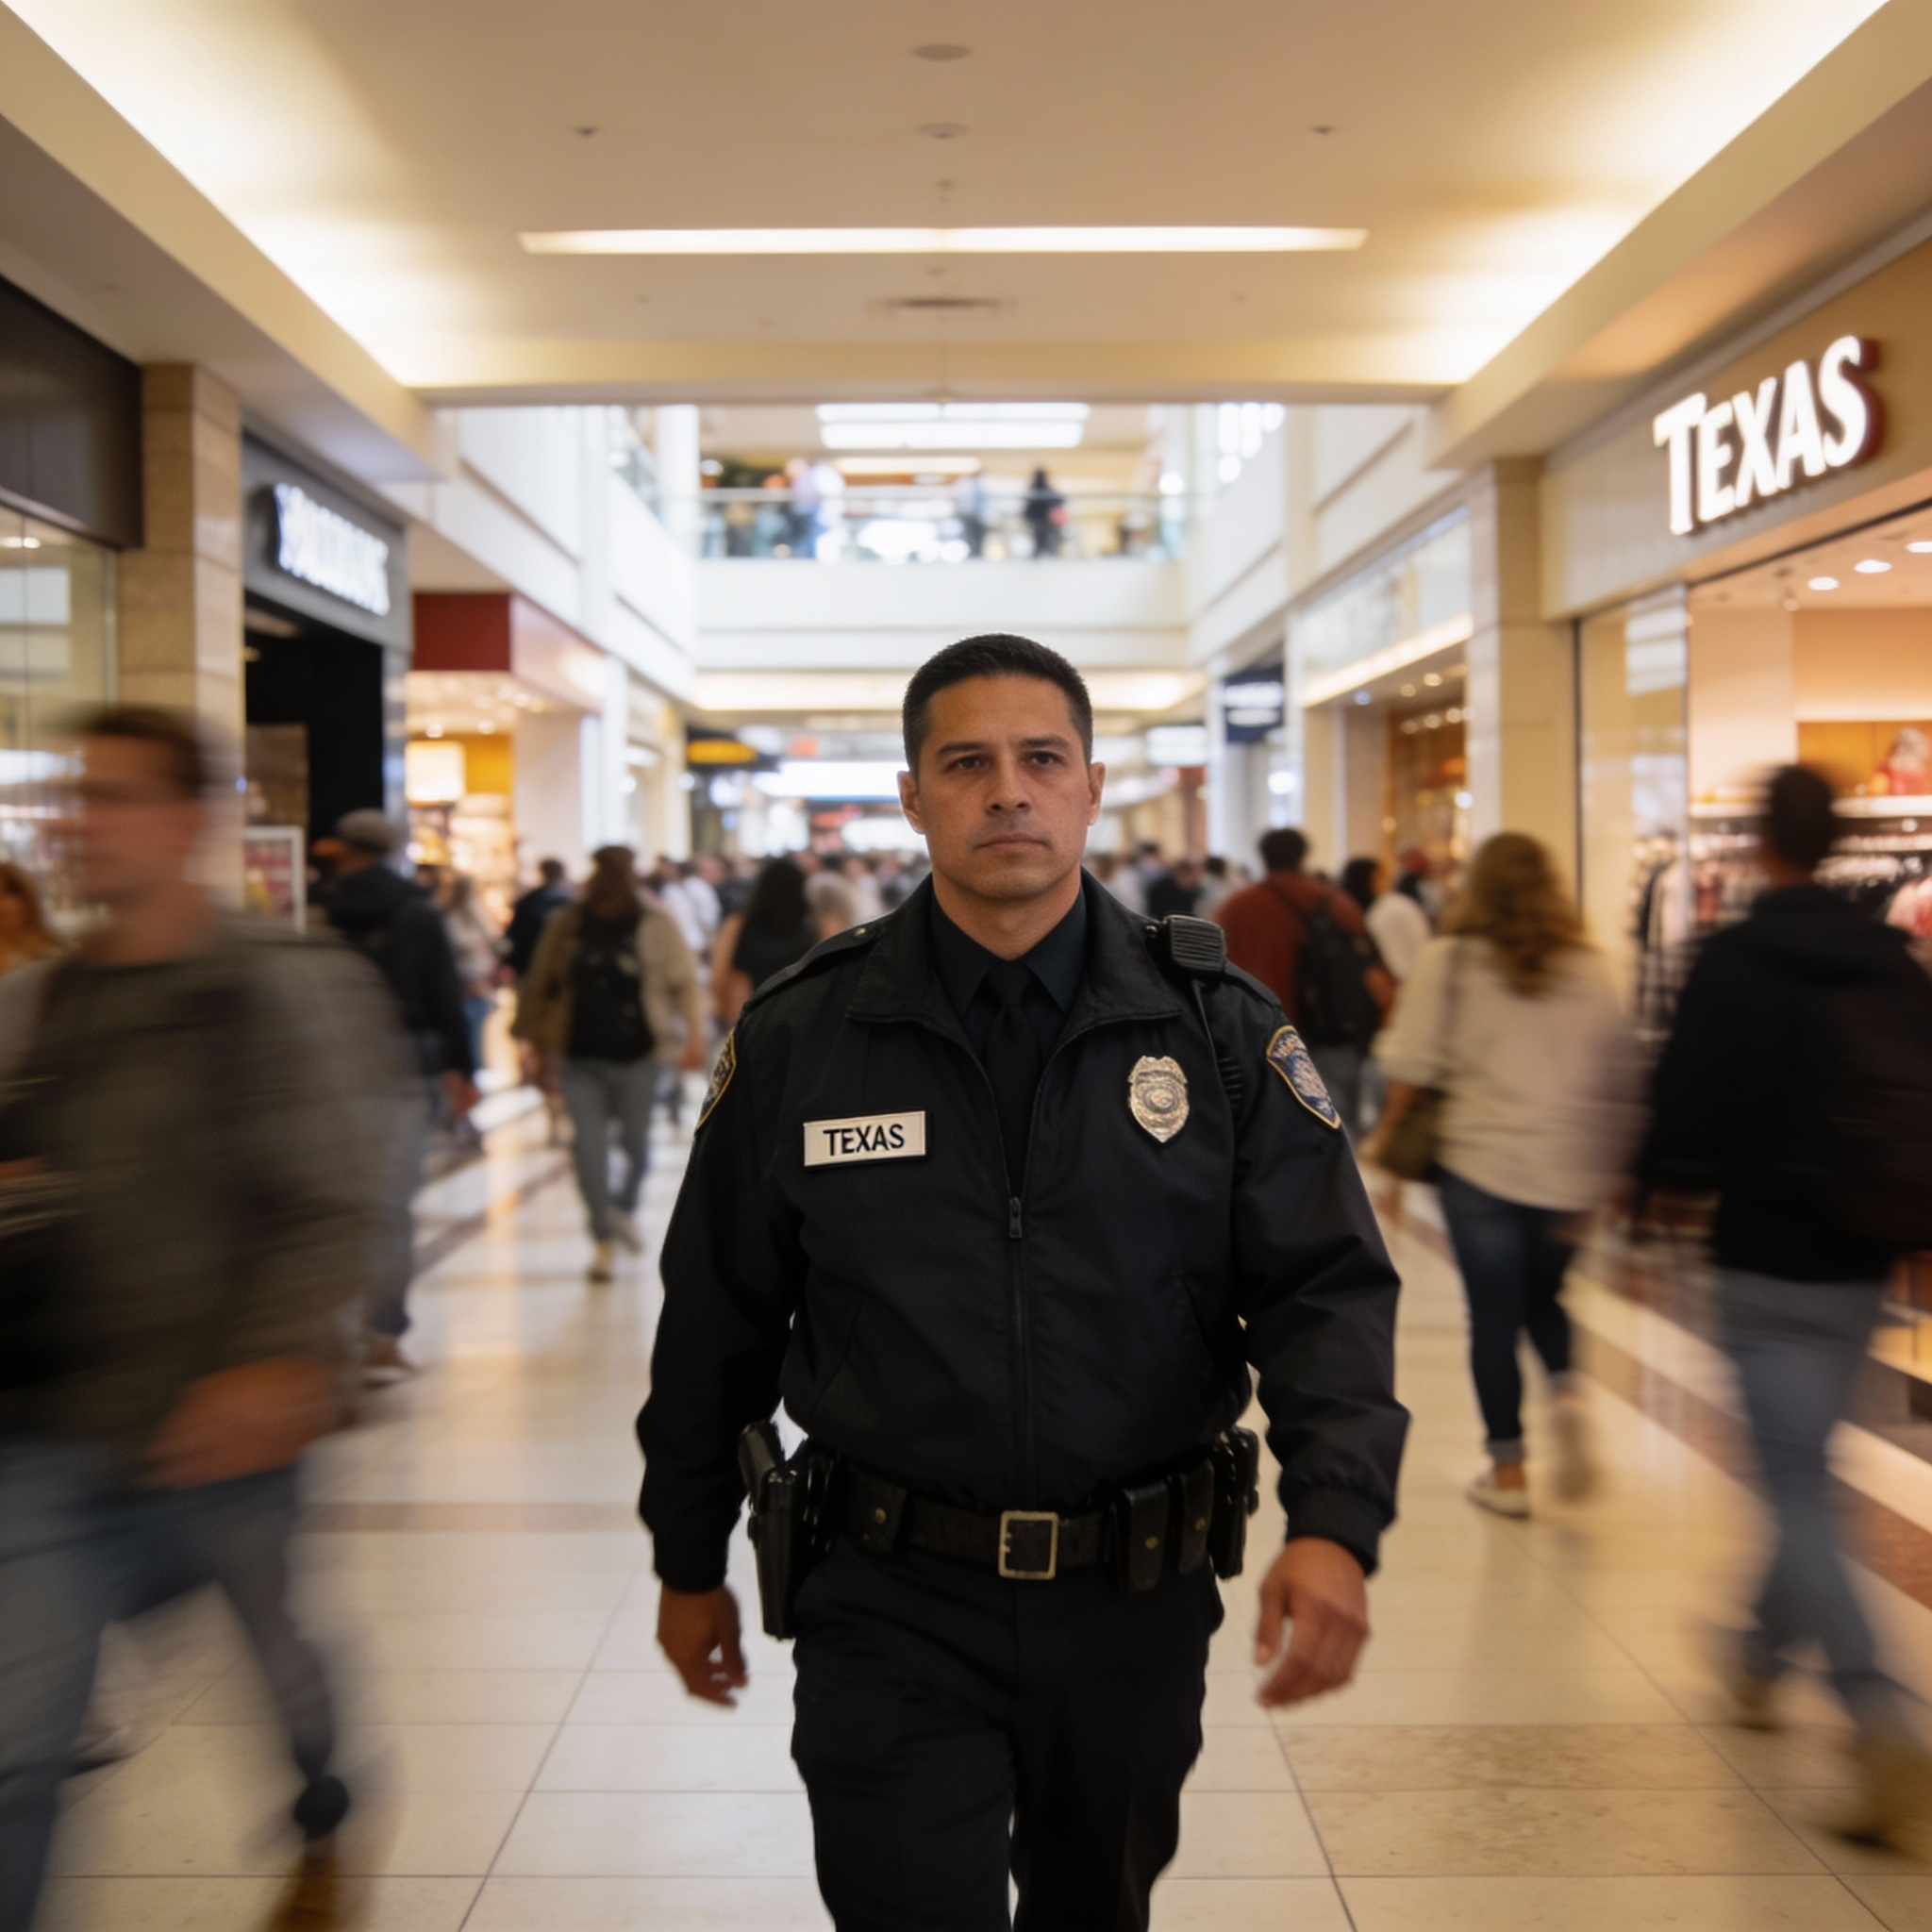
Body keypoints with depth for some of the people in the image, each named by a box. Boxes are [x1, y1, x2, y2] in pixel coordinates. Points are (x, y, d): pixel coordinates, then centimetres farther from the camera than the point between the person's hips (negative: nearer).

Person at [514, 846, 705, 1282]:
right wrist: (534, 1033, 9)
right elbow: (542, 982, 11)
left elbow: (684, 982, -3)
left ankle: (624, 1209, 39)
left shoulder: (655, 926, -4)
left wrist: (694, 1034, -12)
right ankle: (603, 1239, 3)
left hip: (636, 1056, -1)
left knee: (635, 1140, 10)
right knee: (588, 1145, -6)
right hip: (580, 1058, 2)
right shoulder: (567, 925, 3)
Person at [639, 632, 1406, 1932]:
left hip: (1136, 1596, 2)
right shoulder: (799, 1040, -5)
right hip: (896, 1601, -2)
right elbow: (719, 1322, 4)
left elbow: (1325, 1287, -7)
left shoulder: (1216, 1031, -5)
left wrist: (1336, 1523, -23)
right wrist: (690, 1563, 10)